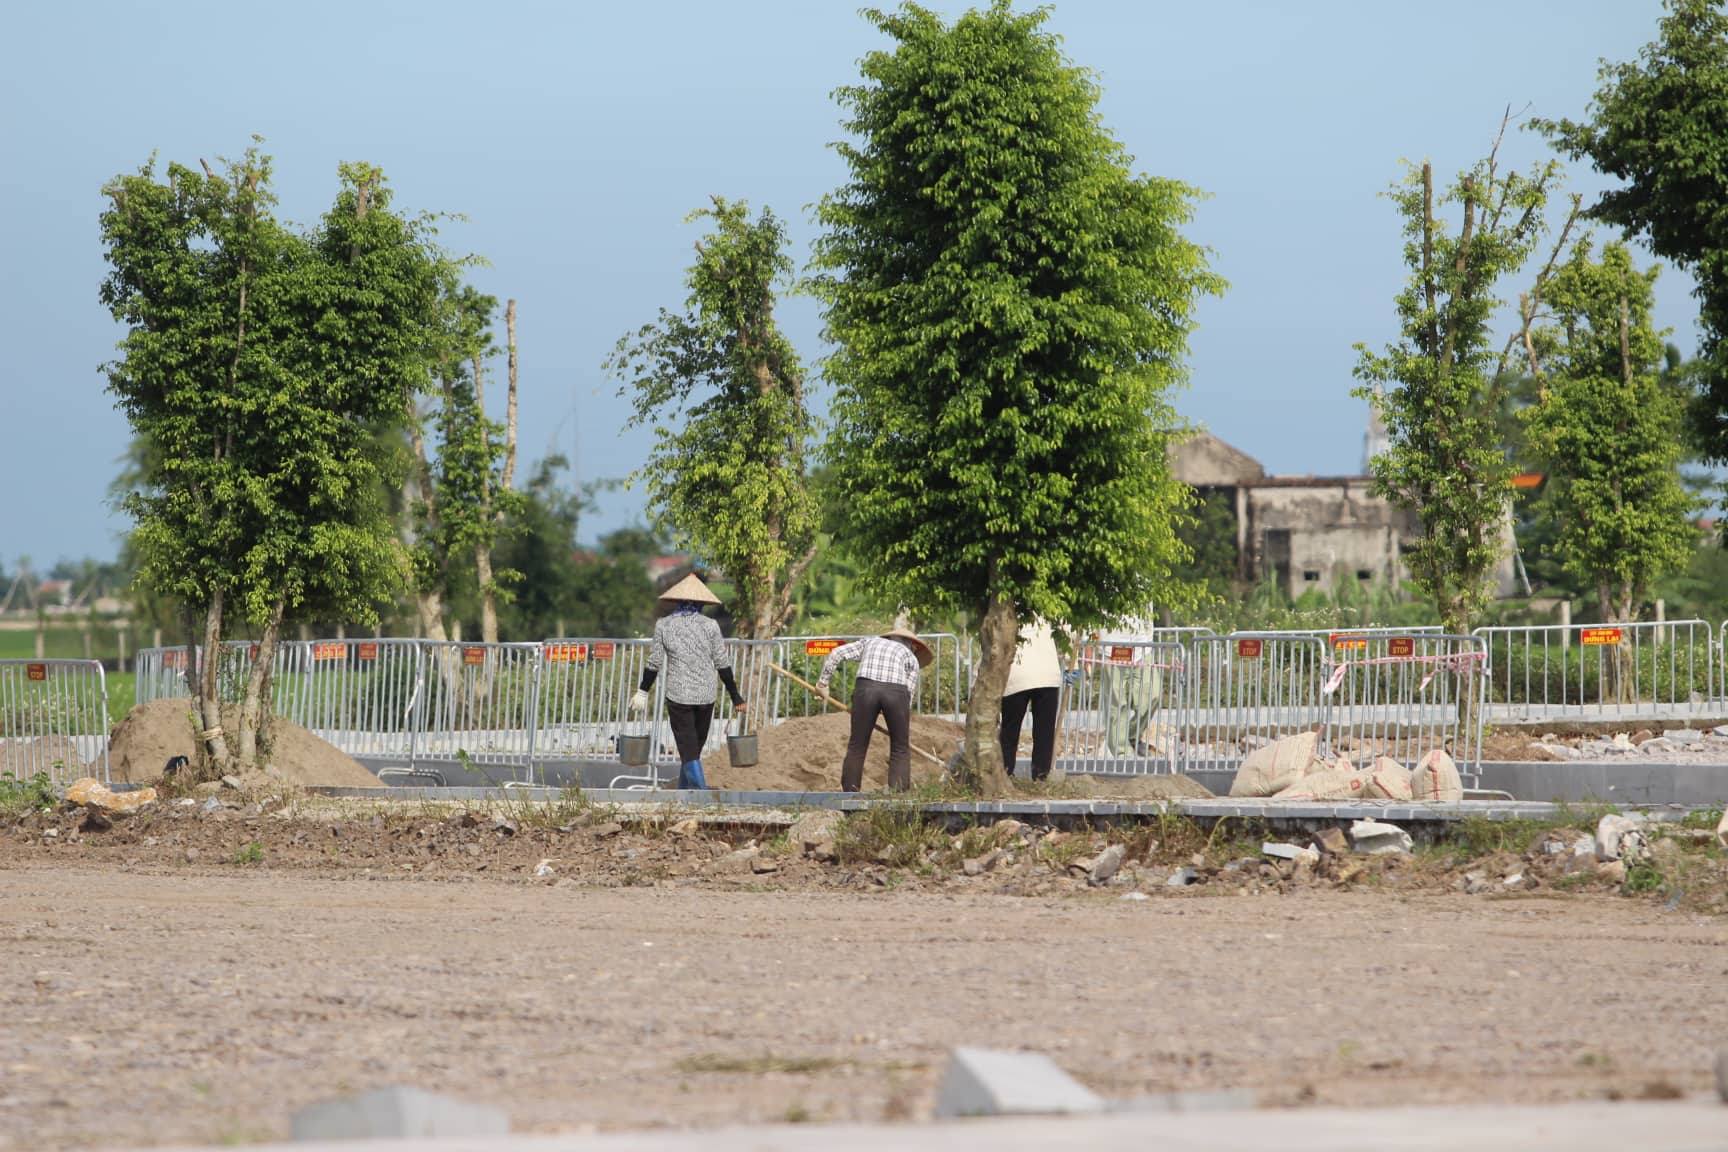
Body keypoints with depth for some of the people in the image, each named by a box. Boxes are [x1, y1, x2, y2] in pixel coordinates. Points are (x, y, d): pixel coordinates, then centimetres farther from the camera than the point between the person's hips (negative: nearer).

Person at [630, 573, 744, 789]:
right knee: (695, 746, 17)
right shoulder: (710, 626, -2)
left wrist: (642, 692, 9)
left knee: (688, 750, -3)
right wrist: (735, 695, 8)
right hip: (706, 695, 2)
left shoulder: (664, 625, -2)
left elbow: (654, 662, -1)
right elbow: (722, 664, 0)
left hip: (678, 696, -2)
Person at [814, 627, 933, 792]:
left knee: (856, 747, 12)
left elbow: (837, 653, 19)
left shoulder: (869, 642, 32)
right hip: (896, 691, -1)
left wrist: (823, 681, 26)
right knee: (900, 750, 13)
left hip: (866, 687, 1)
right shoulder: (911, 657, 28)